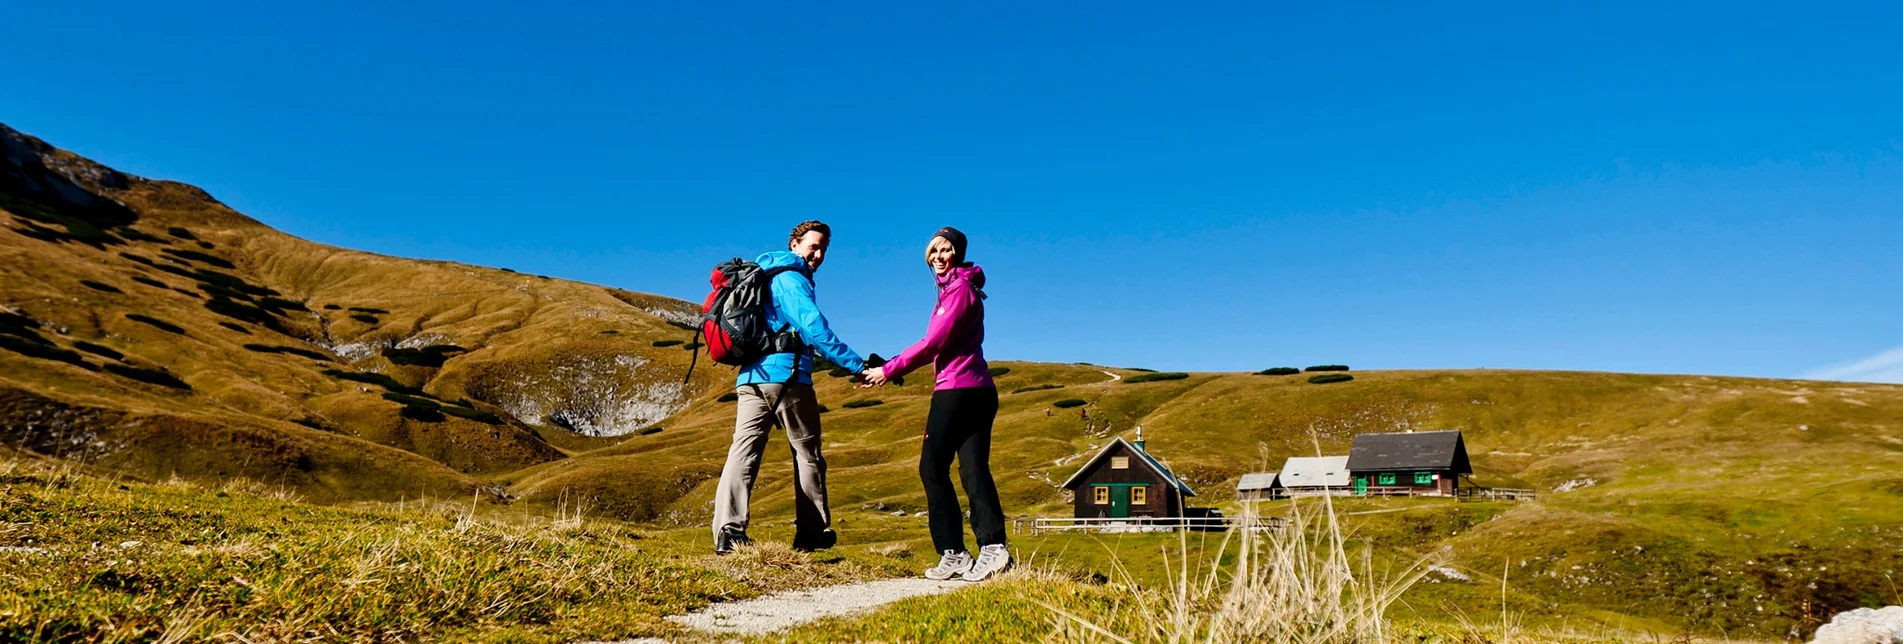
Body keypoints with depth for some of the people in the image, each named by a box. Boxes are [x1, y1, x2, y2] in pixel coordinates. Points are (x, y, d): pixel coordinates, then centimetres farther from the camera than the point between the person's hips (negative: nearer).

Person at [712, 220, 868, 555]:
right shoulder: (791, 278, -5)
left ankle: (728, 530, -17)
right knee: (808, 454, 5)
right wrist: (857, 364, -19)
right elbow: (814, 326, -17)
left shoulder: (764, 276, 24)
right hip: (785, 377, -7)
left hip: (750, 376, 7)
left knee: (744, 450, -4)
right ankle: (812, 532, 11)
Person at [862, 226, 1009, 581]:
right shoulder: (952, 288, 22)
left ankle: (954, 554, -3)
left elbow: (933, 343, -14)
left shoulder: (960, 289, -8)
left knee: (933, 467, -3)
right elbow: (939, 347, 20)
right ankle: (993, 546, -8)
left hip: (956, 389, -9)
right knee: (973, 469, 1)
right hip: (979, 391, 9)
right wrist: (892, 368, 11)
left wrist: (889, 370, -9)